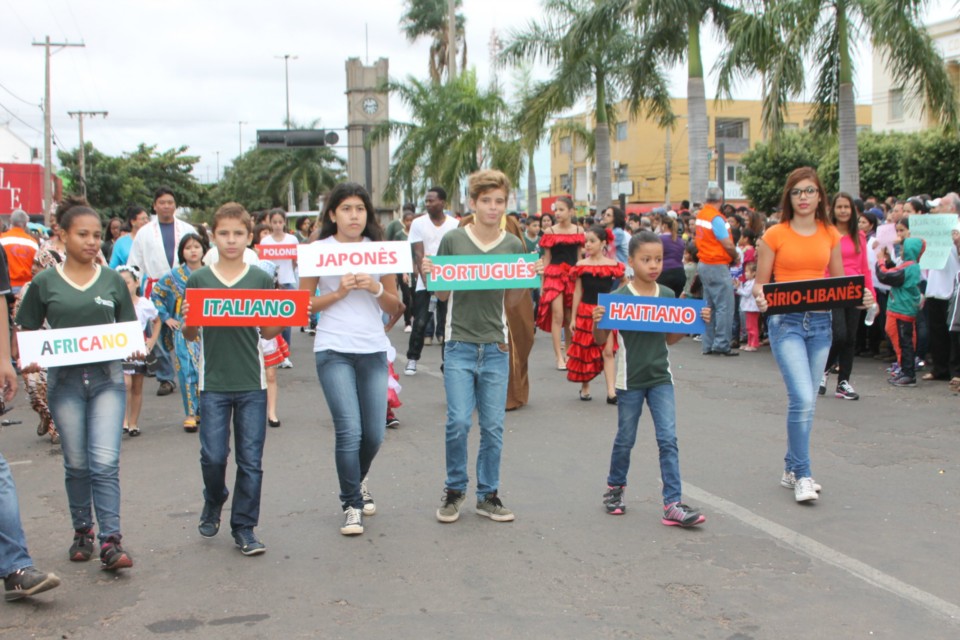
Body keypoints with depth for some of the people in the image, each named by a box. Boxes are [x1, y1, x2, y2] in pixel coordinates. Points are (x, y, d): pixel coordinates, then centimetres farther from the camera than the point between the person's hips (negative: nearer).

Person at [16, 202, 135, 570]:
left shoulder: (113, 281, 6)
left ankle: (110, 542, -7)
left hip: (107, 378, 0)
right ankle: (82, 532, 27)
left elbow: (128, 330, 10)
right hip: (64, 380, 0)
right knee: (76, 464, 10)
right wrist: (27, 359, -13)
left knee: (105, 462, -9)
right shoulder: (45, 283, 3)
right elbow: (27, 332, 7)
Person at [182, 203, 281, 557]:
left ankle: (244, 527, 17)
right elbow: (189, 335, 6)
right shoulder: (198, 280, 3)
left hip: (252, 383, 0)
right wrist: (188, 322, -16)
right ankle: (213, 503, 31)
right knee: (213, 455, 0)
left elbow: (269, 332, 7)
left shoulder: (262, 279, 4)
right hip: (213, 382, 0)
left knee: (251, 459, 3)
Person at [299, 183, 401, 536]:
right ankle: (352, 505, 7)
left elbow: (394, 306, 10)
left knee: (374, 434, 6)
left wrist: (376, 288, -9)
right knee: (349, 431, -11)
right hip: (334, 350, -3)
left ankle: (356, 483, 37)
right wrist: (339, 292, -12)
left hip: (374, 350, 3)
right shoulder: (318, 251, 1)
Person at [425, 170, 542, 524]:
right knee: (458, 422, -7)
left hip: (496, 345, 2)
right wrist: (431, 275, -12)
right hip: (460, 343, -2)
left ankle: (488, 494, 19)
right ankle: (454, 489, 14)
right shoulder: (453, 240, -1)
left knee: (493, 426, 5)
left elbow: (511, 302, 11)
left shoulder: (514, 246, 6)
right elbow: (442, 294, 7)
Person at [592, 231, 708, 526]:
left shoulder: (668, 295, 2)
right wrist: (597, 322, -25)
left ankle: (672, 504, -3)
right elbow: (601, 340, -4)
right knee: (625, 440, 11)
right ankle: (615, 487, 34)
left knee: (668, 439, -4)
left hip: (661, 378, 3)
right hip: (630, 380, -3)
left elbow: (670, 338, 13)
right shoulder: (618, 298, -9)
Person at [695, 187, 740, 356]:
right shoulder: (716, 218, -17)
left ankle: (708, 345, 15)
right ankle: (721, 344, -4)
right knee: (725, 306, -4)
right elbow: (728, 245, -18)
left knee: (709, 306, 12)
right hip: (718, 266, -9)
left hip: (704, 264, 9)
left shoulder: (700, 215, 8)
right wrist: (735, 258, 2)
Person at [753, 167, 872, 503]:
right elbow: (760, 283, 0)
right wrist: (760, 296, -22)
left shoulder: (830, 235, 8)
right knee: (802, 399, -15)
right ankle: (802, 475, -3)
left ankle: (791, 470, 23)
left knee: (805, 401, 10)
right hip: (786, 322, -4)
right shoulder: (775, 235, -3)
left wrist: (860, 296, -6)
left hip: (821, 322, 4)